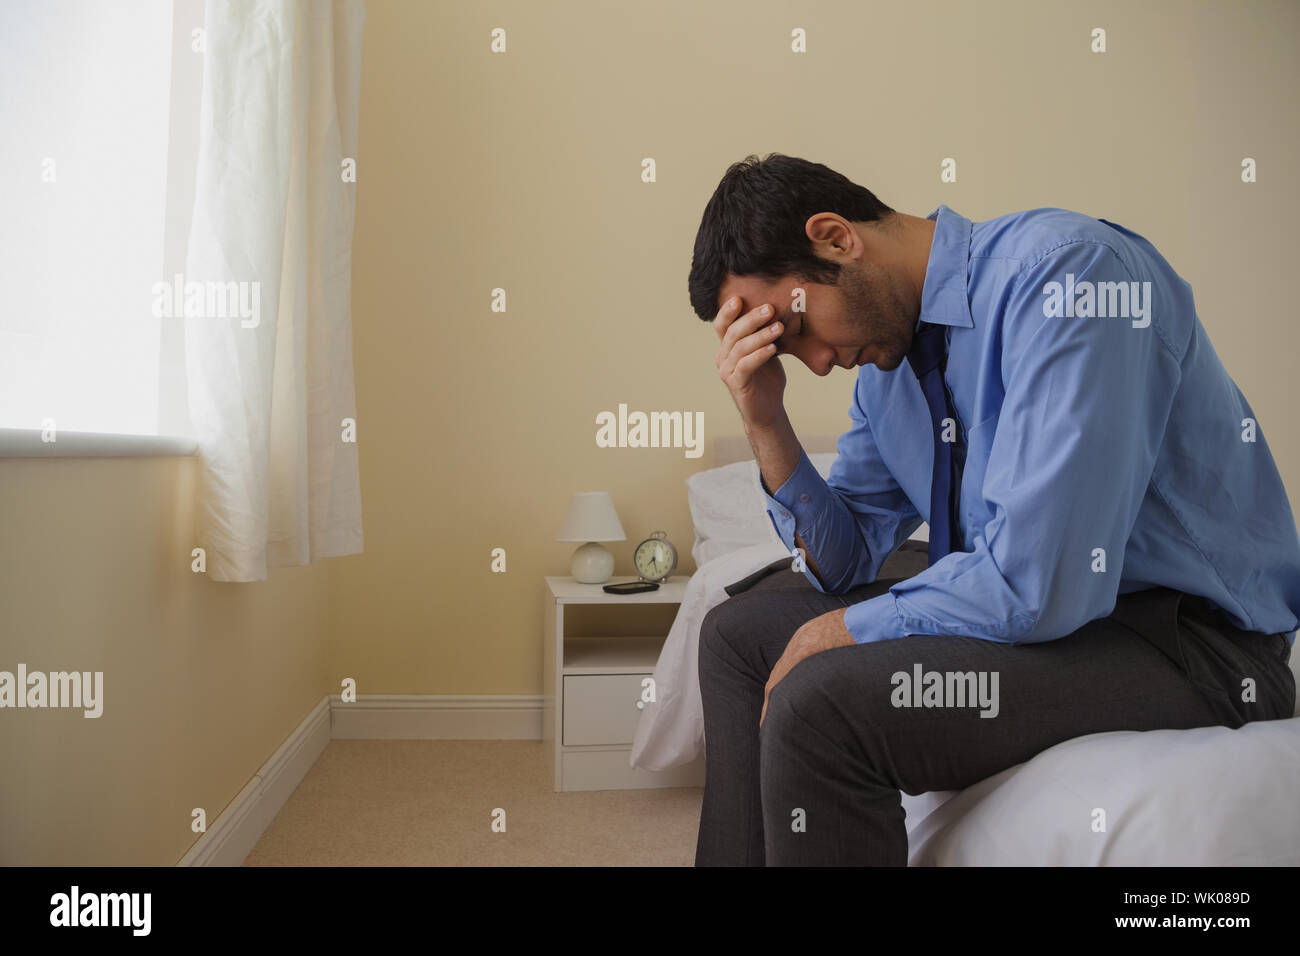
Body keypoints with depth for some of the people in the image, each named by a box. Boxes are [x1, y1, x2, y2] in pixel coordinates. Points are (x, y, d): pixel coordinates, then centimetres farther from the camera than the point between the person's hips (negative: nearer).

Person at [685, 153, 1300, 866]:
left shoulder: (1062, 267, -21)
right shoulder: (887, 358, 5)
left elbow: (1036, 584, -29)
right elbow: (842, 561, 10)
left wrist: (840, 630, -13)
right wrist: (765, 421, -4)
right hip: (1024, 610, 9)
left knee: (816, 701, -28)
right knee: (737, 631, 11)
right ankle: (735, 857, 24)